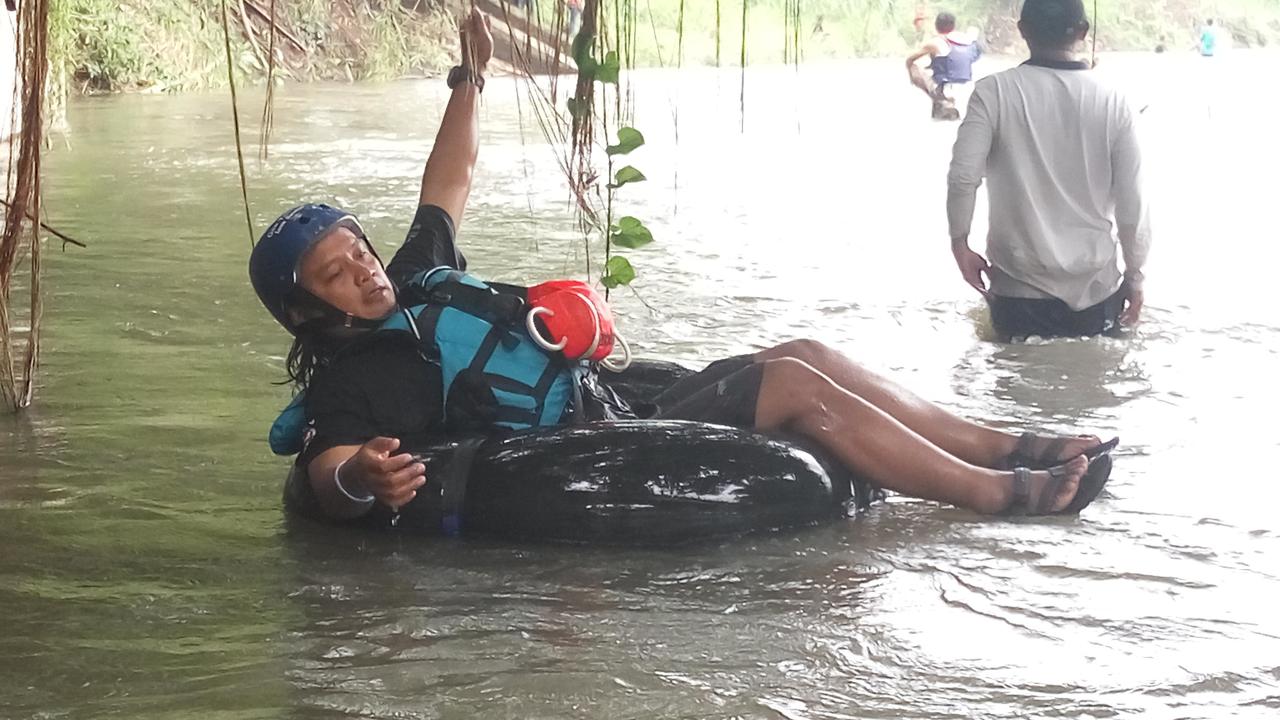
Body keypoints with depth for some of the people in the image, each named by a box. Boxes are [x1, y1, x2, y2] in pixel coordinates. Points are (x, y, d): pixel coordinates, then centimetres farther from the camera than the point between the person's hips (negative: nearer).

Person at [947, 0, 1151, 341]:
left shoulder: (994, 92, -10)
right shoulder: (1112, 102, -6)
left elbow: (963, 176, -15)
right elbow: (1131, 204, -3)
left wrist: (960, 244, 1)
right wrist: (1134, 275, 10)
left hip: (1019, 290, -1)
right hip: (1095, 288, 1)